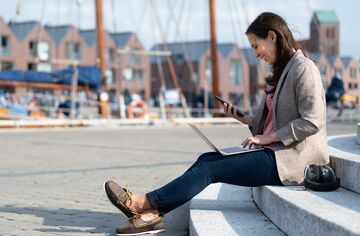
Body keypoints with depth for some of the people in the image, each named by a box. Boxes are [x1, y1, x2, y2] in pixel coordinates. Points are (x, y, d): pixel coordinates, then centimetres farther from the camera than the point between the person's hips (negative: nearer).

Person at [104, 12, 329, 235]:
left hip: (290, 160, -9)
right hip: (275, 153, 9)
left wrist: (268, 138, -16)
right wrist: (242, 118, 7)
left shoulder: (304, 68, -9)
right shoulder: (283, 70, 21)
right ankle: (152, 213, -13)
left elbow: (312, 122, -19)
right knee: (207, 159, -5)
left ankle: (141, 204, -11)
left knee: (211, 169, -14)